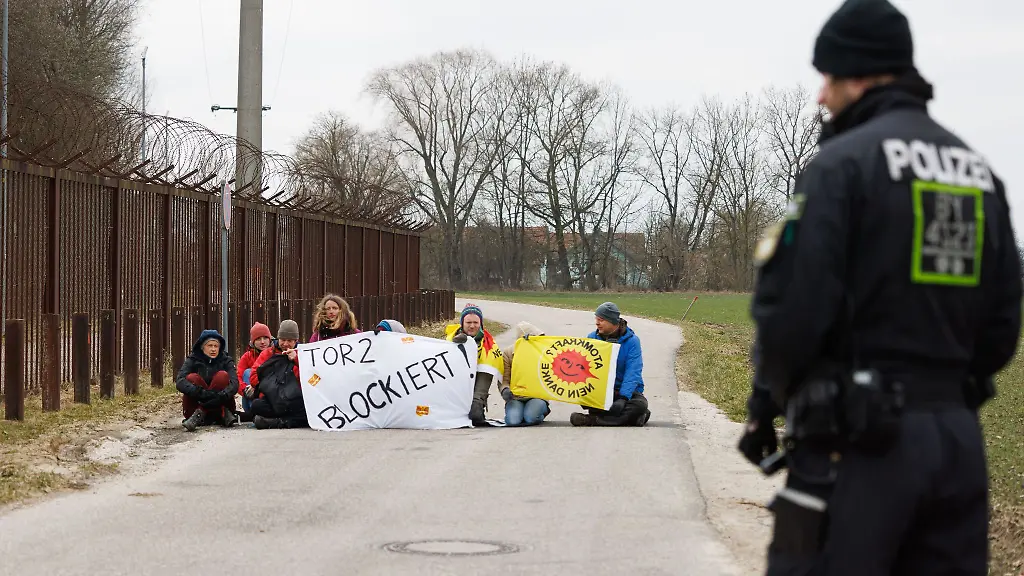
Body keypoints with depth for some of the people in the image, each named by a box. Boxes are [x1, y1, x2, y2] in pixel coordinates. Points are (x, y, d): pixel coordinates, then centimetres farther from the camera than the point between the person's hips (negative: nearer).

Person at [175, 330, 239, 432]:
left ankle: (199, 414, -31)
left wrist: (221, 396, -38)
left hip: (219, 405, 0)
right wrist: (200, 392, -36)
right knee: (192, 377, -22)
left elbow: (234, 384, -16)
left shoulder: (226, 361, 2)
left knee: (222, 375, -21)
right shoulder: (192, 360, 0)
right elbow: (179, 382, -18)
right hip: (198, 403, 0)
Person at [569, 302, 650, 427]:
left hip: (625, 389, -2)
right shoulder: (592, 337, 3)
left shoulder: (631, 340, -8)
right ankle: (632, 417, -26)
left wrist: (623, 398, -30)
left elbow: (632, 373, -16)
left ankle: (594, 420, -33)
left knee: (640, 404, -33)